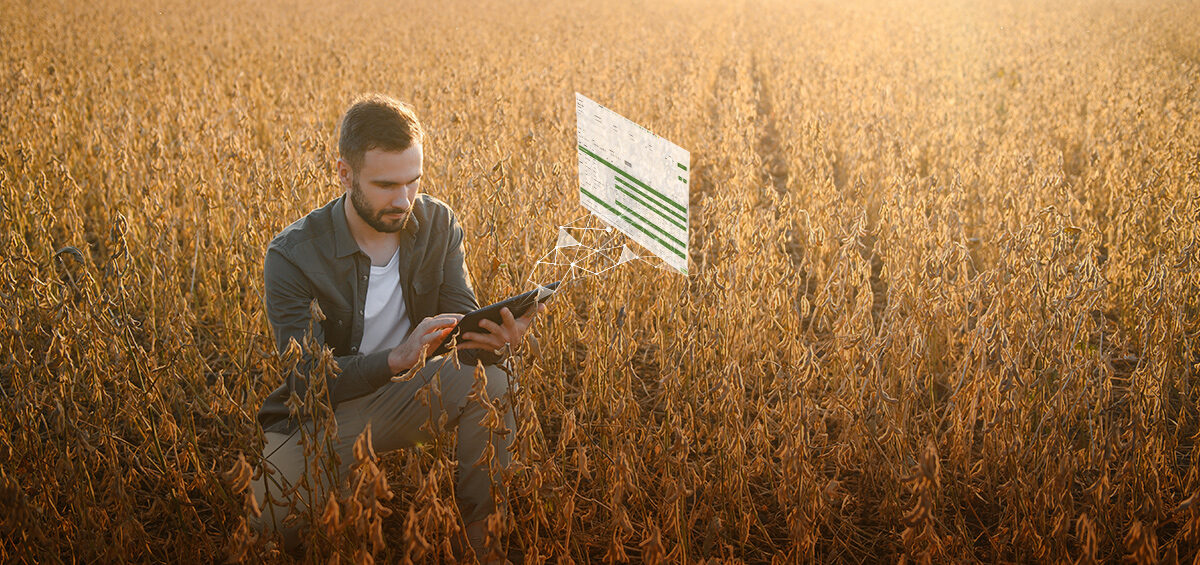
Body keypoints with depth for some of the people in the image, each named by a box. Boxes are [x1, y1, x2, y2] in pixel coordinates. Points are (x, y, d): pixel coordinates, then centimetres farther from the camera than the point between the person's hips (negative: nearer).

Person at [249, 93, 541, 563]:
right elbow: (308, 380, -23)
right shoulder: (292, 255, -20)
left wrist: (493, 338, -34)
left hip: (401, 395, 3)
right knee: (271, 520, -29)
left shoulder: (438, 224, -7)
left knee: (488, 379, -26)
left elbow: (463, 327, -8)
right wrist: (397, 357, -40)